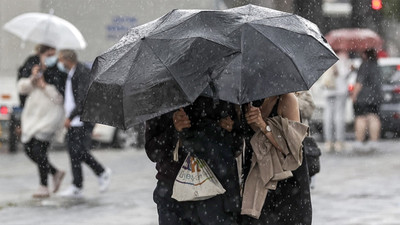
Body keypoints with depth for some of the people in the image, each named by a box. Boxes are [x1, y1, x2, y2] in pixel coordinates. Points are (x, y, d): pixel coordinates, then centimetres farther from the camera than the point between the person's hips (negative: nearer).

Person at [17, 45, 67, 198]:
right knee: (29, 150, 7)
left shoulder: (58, 73, -7)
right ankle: (55, 173, 26)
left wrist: (44, 85, -17)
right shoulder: (31, 67, 7)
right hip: (31, 115, 6)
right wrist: (32, 79, -16)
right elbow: (21, 87, 1)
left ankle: (44, 187, -4)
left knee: (39, 150, -14)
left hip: (49, 116, -6)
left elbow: (60, 97, -12)